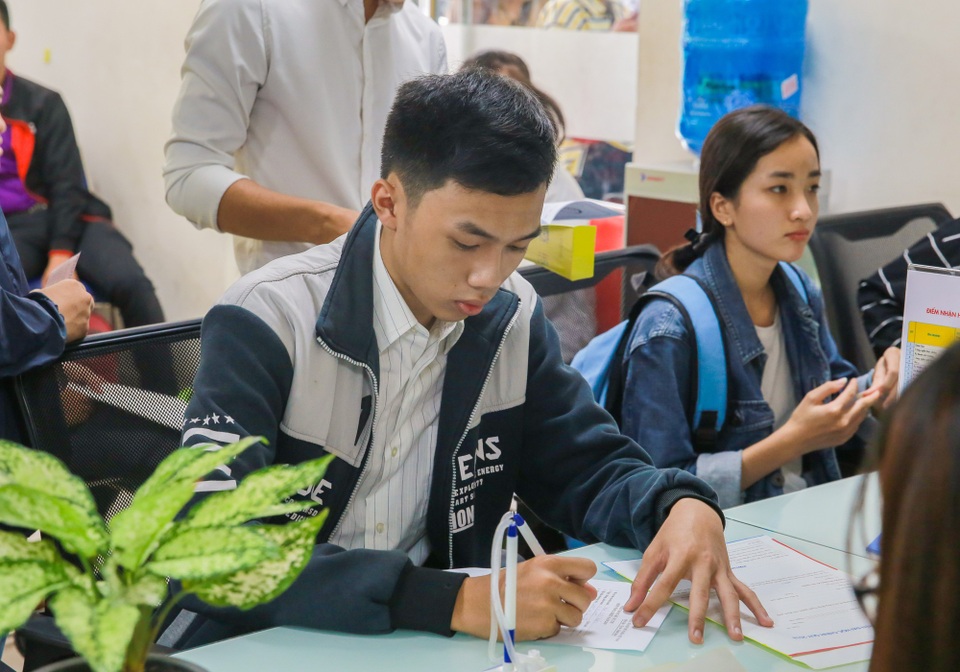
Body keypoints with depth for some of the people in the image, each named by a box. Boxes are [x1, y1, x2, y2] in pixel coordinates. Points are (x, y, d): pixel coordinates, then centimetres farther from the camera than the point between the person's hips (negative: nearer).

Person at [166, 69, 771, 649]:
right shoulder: (266, 324, -17)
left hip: (422, 643, 3)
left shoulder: (511, 318, -2)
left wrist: (685, 507, -15)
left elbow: (587, 469, 8)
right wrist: (452, 601, -34)